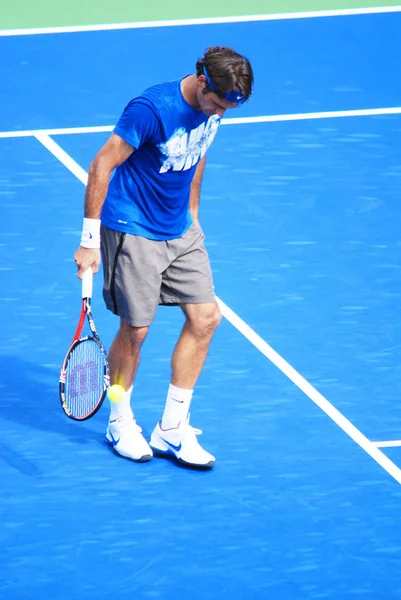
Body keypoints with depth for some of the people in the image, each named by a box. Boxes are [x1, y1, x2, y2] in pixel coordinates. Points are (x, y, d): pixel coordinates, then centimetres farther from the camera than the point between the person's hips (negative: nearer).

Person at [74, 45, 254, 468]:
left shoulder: (211, 106, -1)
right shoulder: (151, 109, -25)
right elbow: (102, 165, -20)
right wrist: (90, 239, -20)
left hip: (180, 231, 8)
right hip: (132, 231, -7)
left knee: (205, 318, 1)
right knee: (135, 329, -1)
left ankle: (171, 431, 11)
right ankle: (120, 424, 23)